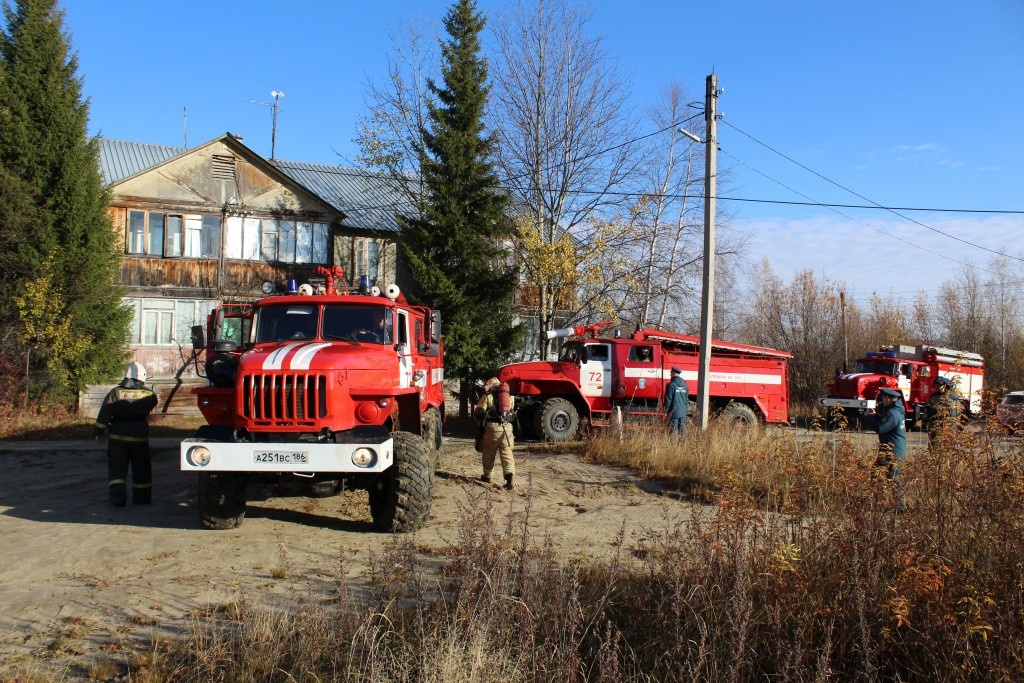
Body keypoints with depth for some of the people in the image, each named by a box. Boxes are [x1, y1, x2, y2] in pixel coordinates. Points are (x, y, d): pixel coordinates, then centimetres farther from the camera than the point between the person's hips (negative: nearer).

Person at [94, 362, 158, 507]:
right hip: (140, 436, 1)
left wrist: (98, 432, -1)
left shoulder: (115, 392, -7)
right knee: (141, 468, 13)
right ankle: (141, 497, 19)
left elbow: (104, 414, -7)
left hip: (118, 436, 0)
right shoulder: (148, 395, -6)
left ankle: (117, 498, -3)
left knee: (117, 468, 6)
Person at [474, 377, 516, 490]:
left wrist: (481, 423, 16)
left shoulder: (487, 396, 4)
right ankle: (510, 475, -17)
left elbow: (478, 413, 0)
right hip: (507, 427, 3)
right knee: (507, 453, 0)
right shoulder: (508, 397, 20)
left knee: (489, 453, 12)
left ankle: (487, 476, 23)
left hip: (493, 427, -3)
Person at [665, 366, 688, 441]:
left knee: (673, 430, -4)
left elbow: (668, 399, -10)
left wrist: (666, 411, -4)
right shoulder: (684, 385, 10)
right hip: (683, 412, 6)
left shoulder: (671, 384, -11)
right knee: (682, 430, 12)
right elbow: (687, 399, 17)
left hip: (674, 412, -6)